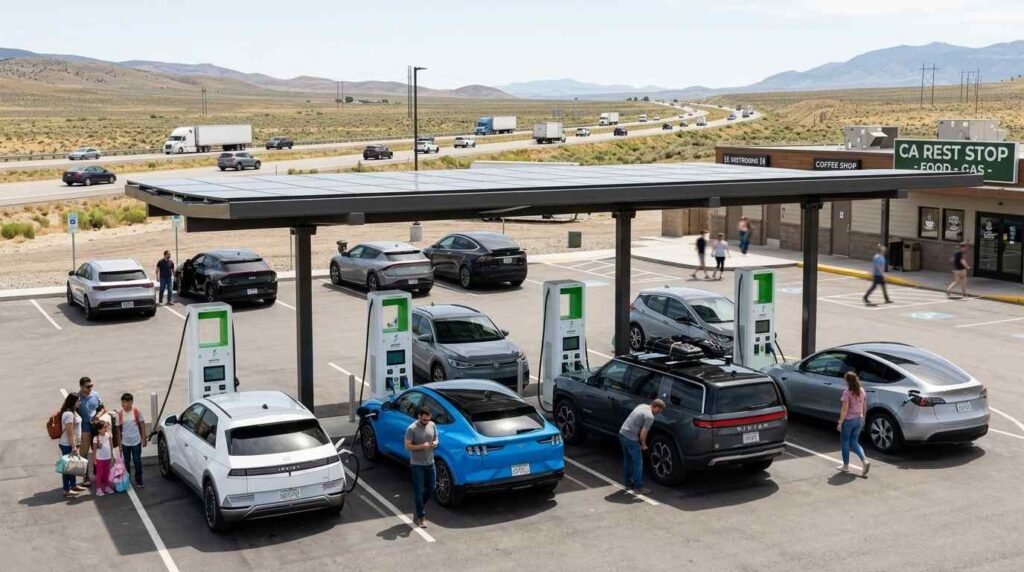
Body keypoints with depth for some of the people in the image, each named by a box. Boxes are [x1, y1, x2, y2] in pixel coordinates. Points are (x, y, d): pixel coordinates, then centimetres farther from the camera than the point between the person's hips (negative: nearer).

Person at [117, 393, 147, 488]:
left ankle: (139, 480, 18)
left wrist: (143, 439, -2)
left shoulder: (137, 411, -9)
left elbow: (142, 425, -1)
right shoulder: (119, 413, -8)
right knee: (126, 462, 11)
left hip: (136, 441, -1)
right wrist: (119, 443, -3)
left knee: (137, 461, 6)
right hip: (125, 442, 1)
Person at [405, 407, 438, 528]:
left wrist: (434, 444, -10)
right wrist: (422, 446, -26)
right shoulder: (412, 429, -16)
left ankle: (421, 506, 37)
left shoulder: (432, 425, 1)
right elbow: (407, 446, -15)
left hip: (430, 462, 6)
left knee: (431, 487, 14)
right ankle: (420, 517, 7)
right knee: (419, 491, 0)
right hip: (417, 464, -6)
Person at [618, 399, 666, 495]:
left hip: (622, 433, 9)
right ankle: (638, 487, 5)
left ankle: (628, 483, 30)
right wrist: (643, 445, 0)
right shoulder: (650, 417, -16)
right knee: (638, 462, 1)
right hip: (631, 439, -9)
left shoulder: (642, 406, 10)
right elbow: (643, 433, -17)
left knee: (627, 460, 20)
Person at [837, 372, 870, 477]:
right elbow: (863, 407, 10)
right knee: (854, 443, 15)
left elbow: (845, 409, -18)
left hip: (848, 420, -6)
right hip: (859, 419, 6)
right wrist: (863, 419, 21)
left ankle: (846, 466, 17)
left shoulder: (847, 392, -17)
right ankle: (865, 461, -4)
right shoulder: (862, 391, 4)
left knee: (845, 443, 10)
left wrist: (840, 422, -13)